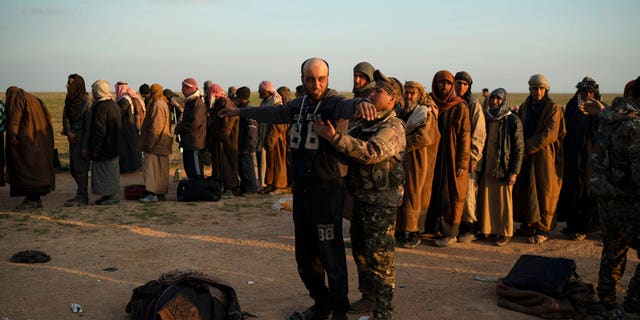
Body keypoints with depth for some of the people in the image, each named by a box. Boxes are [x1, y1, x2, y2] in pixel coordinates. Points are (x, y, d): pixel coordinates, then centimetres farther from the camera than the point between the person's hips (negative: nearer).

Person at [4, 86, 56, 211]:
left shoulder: (15, 98, 2)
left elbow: (15, 115, -14)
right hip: (40, 138, 8)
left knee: (25, 168, -6)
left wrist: (12, 134, -22)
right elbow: (47, 116, 15)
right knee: (36, 167, 10)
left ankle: (32, 199, -9)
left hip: (26, 138, -8)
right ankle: (36, 198, 12)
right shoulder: (33, 99, 24)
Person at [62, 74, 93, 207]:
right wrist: (68, 132, -11)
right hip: (73, 137, 8)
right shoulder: (69, 100, 8)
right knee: (73, 168, 13)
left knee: (80, 168, -4)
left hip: (83, 138, -8)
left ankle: (81, 197, 4)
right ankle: (82, 194, 24)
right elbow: (65, 117, 10)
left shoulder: (86, 101, -15)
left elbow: (89, 124, -17)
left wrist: (85, 146, -19)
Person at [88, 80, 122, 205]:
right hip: (114, 147, 9)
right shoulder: (114, 104, 10)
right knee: (111, 172, 15)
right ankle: (111, 194, 22)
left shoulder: (101, 107, -19)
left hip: (104, 147, -9)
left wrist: (94, 150, -17)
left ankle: (112, 196, 4)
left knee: (106, 172, -1)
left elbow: (99, 131, -22)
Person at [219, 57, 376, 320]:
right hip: (301, 188, 7)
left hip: (326, 190, -7)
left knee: (331, 256, -3)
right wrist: (240, 112, 39)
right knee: (305, 256, 15)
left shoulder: (333, 103, -10)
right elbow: (274, 113, 29)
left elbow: (347, 106, -33)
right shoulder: (299, 105, 11)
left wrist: (360, 103, -57)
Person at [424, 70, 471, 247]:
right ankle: (435, 228, 21)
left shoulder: (460, 107, -6)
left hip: (452, 158, -4)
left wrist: (462, 163, -13)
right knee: (434, 193, 8)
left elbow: (465, 136, -8)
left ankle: (451, 233, 9)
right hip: (434, 157, 4)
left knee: (452, 195, 1)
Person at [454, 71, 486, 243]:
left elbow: (479, 134, -7)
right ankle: (457, 226, 18)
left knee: (468, 193, -4)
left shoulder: (474, 105, -4)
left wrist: (473, 157, -12)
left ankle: (470, 228, 6)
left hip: (467, 156, -5)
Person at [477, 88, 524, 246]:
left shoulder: (513, 121, -3)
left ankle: (505, 233, 10)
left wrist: (514, 172, -10)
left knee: (503, 201, 0)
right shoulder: (485, 119, 11)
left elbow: (519, 149, -4)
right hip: (486, 169, 4)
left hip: (503, 170, -4)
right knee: (486, 199, 5)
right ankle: (486, 229, 17)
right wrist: (479, 166, 8)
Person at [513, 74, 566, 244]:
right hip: (526, 156, 5)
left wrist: (528, 146, -17)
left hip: (545, 156, -5)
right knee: (524, 191, 6)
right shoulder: (524, 107, 13)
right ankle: (527, 225, 17)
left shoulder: (553, 108, -5)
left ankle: (543, 230, 7)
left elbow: (550, 134, -14)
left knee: (543, 193, -1)